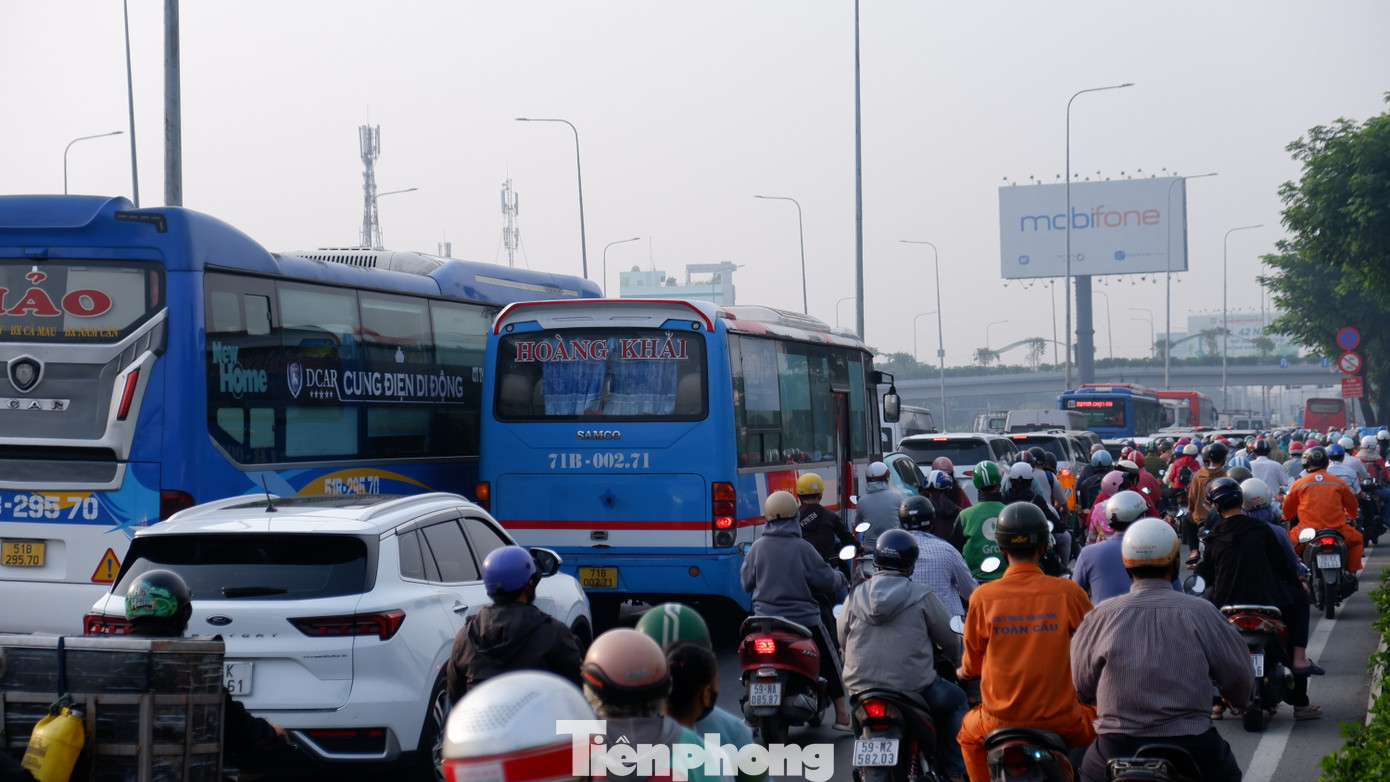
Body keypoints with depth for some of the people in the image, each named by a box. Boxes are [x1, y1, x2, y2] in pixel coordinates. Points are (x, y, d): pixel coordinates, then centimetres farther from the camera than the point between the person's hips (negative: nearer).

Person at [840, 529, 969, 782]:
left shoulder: (855, 596, 2)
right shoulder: (922, 596, -7)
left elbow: (843, 641, 11)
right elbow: (949, 640, 2)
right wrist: (958, 661, 24)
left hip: (861, 689, 4)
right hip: (914, 687, -4)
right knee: (956, 701, 22)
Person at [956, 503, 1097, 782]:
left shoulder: (983, 597, -7)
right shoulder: (1068, 592, -9)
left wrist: (963, 672, 32)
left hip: (1000, 721, 1)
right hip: (1061, 721, -1)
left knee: (969, 734, 33)